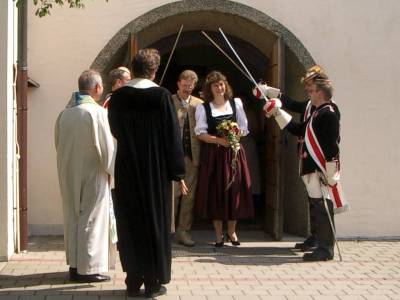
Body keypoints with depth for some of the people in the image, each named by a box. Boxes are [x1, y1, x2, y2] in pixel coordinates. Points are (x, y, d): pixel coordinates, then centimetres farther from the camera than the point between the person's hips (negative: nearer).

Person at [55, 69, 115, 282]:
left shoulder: (65, 113, 2)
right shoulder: (97, 112, -15)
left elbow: (59, 145, 11)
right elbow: (107, 147, -14)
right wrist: (113, 169, -1)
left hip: (69, 175, 6)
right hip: (92, 175, -6)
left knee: (73, 218, 14)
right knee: (91, 219, 2)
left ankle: (74, 265, 20)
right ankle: (88, 268, 5)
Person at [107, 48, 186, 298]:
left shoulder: (117, 97, 0)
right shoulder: (161, 96, -10)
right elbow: (173, 136, -10)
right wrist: (178, 172, -4)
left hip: (126, 171, 3)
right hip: (157, 171, -3)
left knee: (130, 224, 11)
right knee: (155, 223, 8)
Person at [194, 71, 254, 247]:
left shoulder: (236, 103, 7)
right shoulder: (203, 108, 1)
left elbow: (244, 128, 7)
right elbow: (200, 133, -5)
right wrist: (219, 140, -18)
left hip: (234, 152, 2)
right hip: (213, 154, -2)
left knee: (234, 191, 3)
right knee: (215, 192, 1)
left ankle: (232, 231, 19)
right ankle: (218, 234, 13)